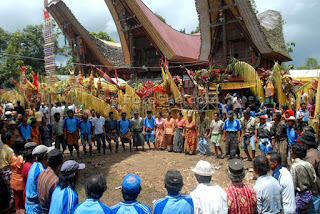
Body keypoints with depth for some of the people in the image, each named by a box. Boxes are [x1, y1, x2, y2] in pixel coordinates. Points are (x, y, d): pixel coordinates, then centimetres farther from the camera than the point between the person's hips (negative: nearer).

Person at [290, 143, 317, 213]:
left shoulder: (294, 166, -21)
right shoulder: (308, 164, -3)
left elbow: (293, 186, -19)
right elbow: (314, 181, 5)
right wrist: (309, 190, 19)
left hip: (299, 196, -7)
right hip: (308, 195, 7)